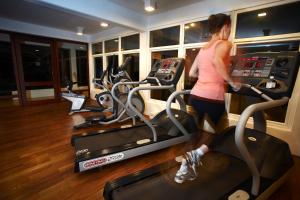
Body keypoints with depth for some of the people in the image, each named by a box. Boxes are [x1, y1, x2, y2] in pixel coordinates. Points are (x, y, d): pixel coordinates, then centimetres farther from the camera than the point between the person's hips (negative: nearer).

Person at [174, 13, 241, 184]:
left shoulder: (203, 48, 19)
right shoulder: (225, 44, 0)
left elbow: (191, 73, 20)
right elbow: (217, 61, -24)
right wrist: (232, 83, -13)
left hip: (196, 96, 6)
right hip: (213, 98, -6)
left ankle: (186, 168, 22)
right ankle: (197, 154, -5)